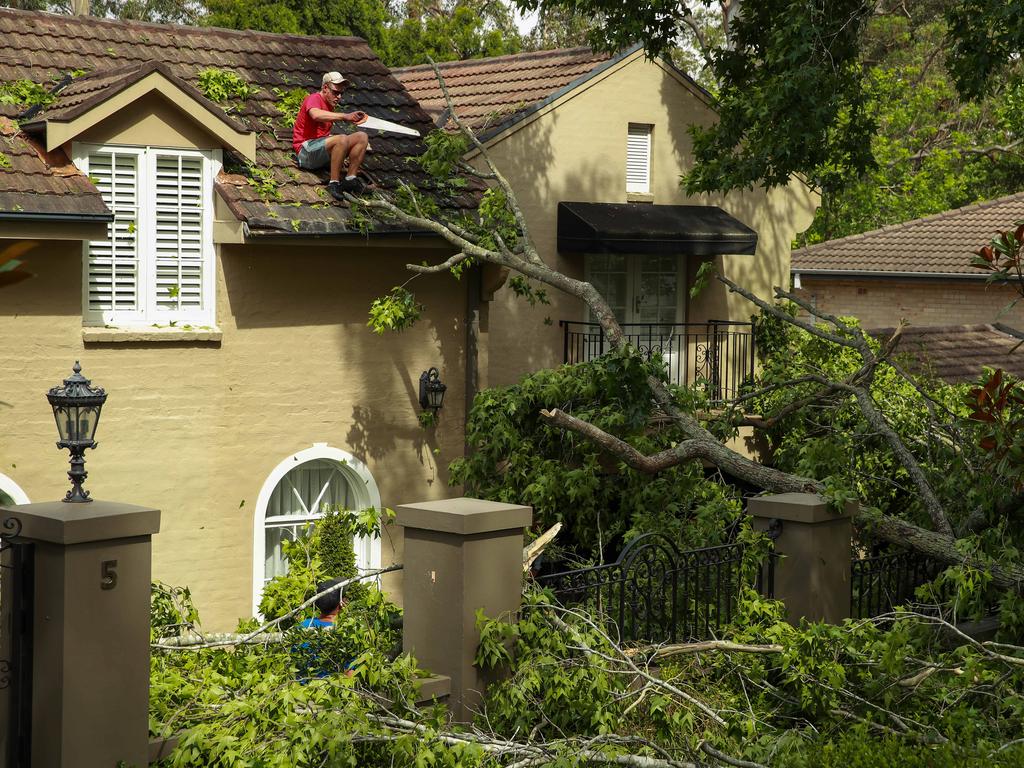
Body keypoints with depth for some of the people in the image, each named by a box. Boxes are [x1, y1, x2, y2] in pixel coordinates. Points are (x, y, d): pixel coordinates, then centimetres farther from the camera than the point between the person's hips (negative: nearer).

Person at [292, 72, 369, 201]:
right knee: (342, 139, -34)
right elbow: (316, 115, -34)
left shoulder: (329, 104, 19)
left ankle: (350, 179, -9)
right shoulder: (314, 99, -9)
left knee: (362, 136, -1)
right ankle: (334, 184, -28)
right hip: (306, 150, -9)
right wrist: (345, 116, -42)